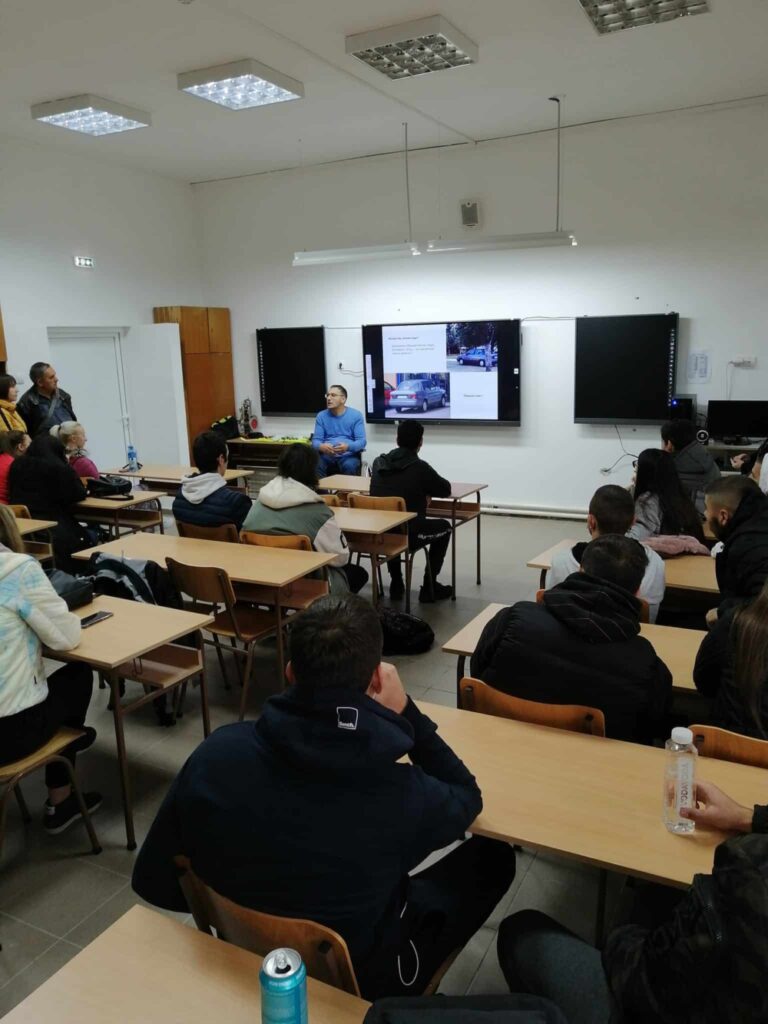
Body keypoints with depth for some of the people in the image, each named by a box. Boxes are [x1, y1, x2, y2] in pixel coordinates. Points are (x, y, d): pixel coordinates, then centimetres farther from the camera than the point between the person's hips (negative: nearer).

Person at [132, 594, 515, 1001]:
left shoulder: (216, 753, -26)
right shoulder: (405, 795, -34)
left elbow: (153, 883, -9)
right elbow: (466, 799, -9)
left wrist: (254, 899, 4)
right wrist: (405, 714, -11)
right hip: (360, 981, -3)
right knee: (493, 856, 17)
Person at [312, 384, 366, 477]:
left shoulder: (356, 415, 3)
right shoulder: (321, 416, 10)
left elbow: (361, 441, -4)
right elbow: (316, 440, 5)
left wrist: (348, 446, -26)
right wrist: (322, 447, -21)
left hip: (348, 455, -1)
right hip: (326, 454, 2)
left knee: (350, 466, -35)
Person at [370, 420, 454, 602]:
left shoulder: (378, 462, 6)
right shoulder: (420, 467, -9)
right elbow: (446, 490, 5)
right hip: (407, 534, -5)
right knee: (444, 527, 22)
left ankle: (396, 584, 38)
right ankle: (429, 587, 23)